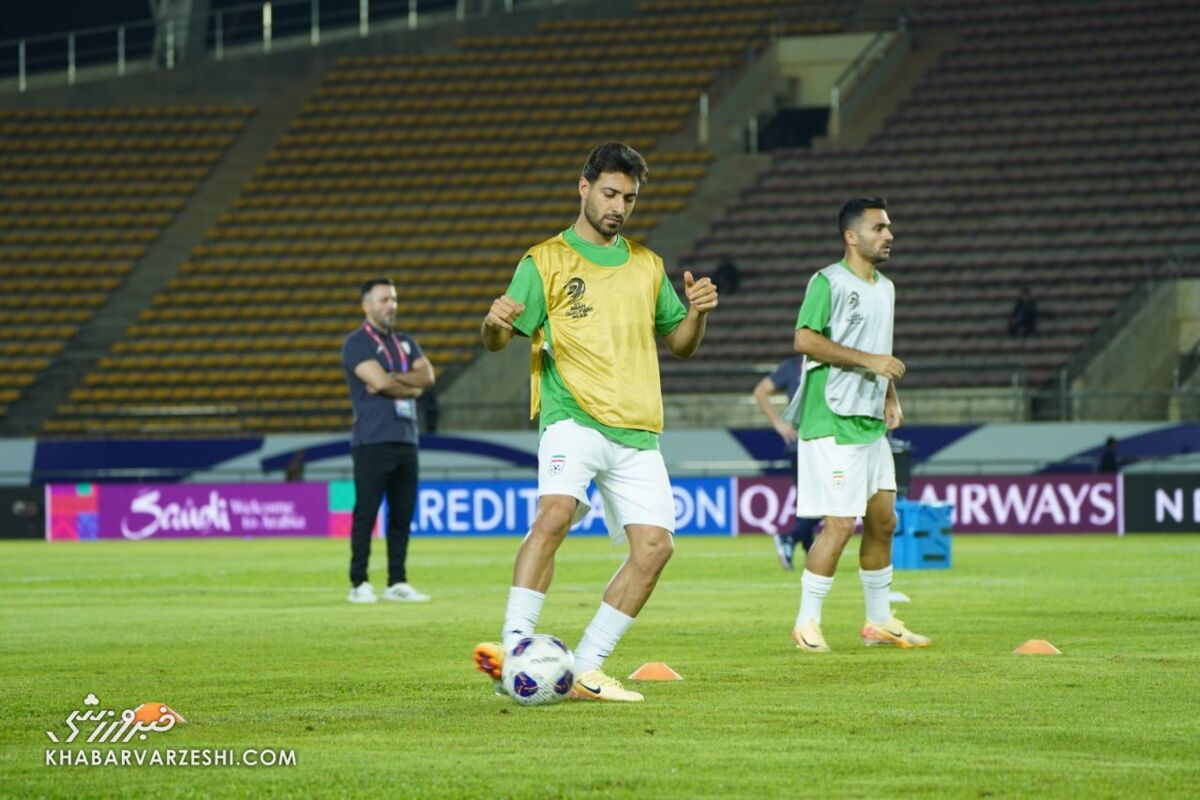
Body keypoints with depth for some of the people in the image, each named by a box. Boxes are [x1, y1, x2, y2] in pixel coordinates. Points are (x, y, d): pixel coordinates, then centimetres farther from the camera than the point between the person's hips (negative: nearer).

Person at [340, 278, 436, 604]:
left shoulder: (405, 342, 19)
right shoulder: (356, 343, -2)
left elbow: (427, 376, 3)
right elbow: (379, 381, -16)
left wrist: (392, 379, -10)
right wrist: (412, 388, 0)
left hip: (406, 440, 7)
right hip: (373, 441, -7)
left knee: (402, 514, 6)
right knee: (366, 514, -7)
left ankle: (397, 583, 10)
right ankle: (359, 585, -5)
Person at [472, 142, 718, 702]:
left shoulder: (647, 265, 19)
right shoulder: (546, 261, 6)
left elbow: (679, 344, 23)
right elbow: (498, 340, 0)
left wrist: (697, 313, 2)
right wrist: (494, 323, -24)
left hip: (638, 432, 5)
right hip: (573, 419, -5)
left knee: (654, 545, -8)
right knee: (556, 512, -30)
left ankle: (586, 670, 0)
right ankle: (514, 644, -32)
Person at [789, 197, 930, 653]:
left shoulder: (885, 288, 17)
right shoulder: (829, 282, -9)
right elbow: (805, 339, -19)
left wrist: (891, 396, 13)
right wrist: (868, 359, -21)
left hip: (871, 423, 9)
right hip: (832, 423, -9)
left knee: (883, 520, 12)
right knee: (840, 524, -11)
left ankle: (879, 621, 22)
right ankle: (806, 624, -1)